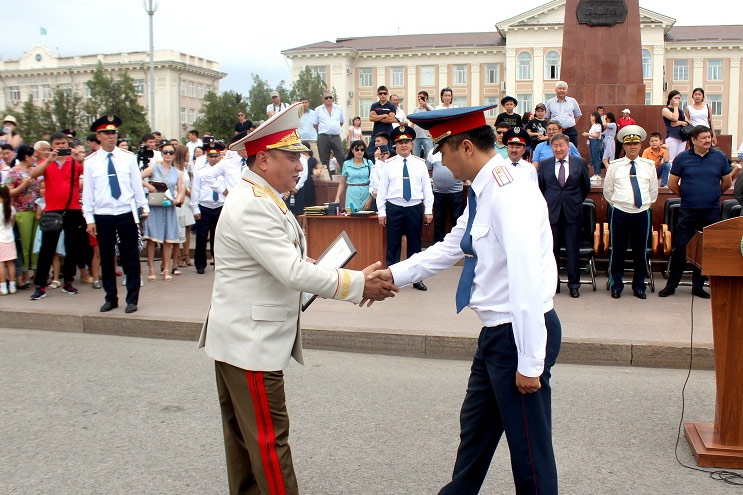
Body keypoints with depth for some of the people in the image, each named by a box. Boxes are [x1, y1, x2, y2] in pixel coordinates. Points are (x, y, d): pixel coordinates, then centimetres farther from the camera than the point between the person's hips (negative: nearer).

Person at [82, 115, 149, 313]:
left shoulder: (128, 157, 3)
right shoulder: (91, 161, 2)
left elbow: (137, 184, 7)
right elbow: (87, 191, 4)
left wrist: (144, 207, 5)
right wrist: (89, 218, 1)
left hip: (126, 214, 0)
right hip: (102, 216, 0)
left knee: (130, 259, 3)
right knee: (106, 260, 8)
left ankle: (132, 299, 12)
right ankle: (111, 298, 21)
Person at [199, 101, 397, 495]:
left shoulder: (262, 200, 13)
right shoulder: (252, 207, -21)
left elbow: (289, 266, 14)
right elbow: (293, 271, -27)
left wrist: (353, 279, 3)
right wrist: (358, 284, -21)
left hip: (245, 338, 11)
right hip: (251, 341, -11)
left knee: (244, 434, 19)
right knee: (268, 437, -3)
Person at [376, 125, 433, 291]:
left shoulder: (420, 164, 4)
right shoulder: (389, 164, 1)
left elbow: (427, 187, 5)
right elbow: (382, 189, 2)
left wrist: (428, 211, 2)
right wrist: (381, 212, -1)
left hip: (415, 208, 1)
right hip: (394, 208, -1)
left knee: (415, 244, 9)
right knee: (393, 244, 4)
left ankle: (416, 278, 19)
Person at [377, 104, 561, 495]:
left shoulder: (509, 194, -23)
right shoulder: (482, 193, 7)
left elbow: (528, 282, -26)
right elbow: (449, 248, 18)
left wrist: (530, 363, -24)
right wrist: (395, 274, 10)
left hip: (521, 333, -10)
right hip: (496, 331, 10)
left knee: (529, 447, 5)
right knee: (475, 426, 26)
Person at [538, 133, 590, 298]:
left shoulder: (580, 163, 3)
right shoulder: (544, 164, 5)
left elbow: (586, 187, 12)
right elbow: (540, 187, 14)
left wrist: (576, 202, 14)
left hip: (573, 212, 0)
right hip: (551, 211, 1)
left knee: (573, 250, 3)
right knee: (551, 249, 3)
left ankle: (574, 284, 12)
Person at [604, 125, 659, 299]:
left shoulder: (649, 166, 7)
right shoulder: (614, 166, 3)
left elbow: (653, 191, 16)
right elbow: (607, 190, 11)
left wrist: (646, 204, 11)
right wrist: (617, 204, 8)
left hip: (642, 213, 1)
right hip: (620, 213, -1)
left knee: (641, 250, 7)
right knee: (618, 250, 2)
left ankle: (639, 285, 20)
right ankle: (616, 285, 15)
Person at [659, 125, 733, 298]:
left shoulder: (720, 157, 4)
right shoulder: (682, 158, 0)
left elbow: (727, 182, 15)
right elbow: (672, 184, 5)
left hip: (711, 211, 2)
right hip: (688, 211, -2)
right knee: (680, 247, -1)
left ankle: (698, 286, 18)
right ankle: (671, 285, 9)